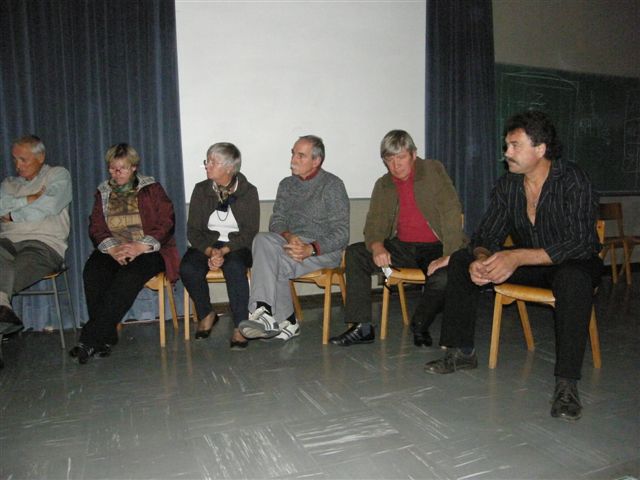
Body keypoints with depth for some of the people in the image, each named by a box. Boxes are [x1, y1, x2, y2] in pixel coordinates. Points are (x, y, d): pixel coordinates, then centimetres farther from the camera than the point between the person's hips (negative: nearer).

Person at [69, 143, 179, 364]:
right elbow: (96, 228, 8)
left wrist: (140, 247, -16)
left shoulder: (152, 189, 7)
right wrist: (113, 249, -13)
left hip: (148, 251, -3)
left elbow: (166, 223, -3)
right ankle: (106, 337, -25)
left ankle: (89, 339, -31)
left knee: (129, 276, -34)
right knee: (92, 272, -29)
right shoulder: (103, 192, 18)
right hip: (112, 251, 4)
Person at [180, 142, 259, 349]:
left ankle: (240, 326, -25)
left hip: (237, 246, -3)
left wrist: (224, 251, -22)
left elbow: (250, 232, -7)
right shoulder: (201, 190, 5)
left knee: (234, 267, -36)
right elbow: (193, 230, 1)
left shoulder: (248, 192, -2)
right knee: (187, 268, -27)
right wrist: (210, 250, -19)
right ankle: (206, 314, -1)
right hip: (207, 244, 3)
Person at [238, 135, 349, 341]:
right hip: (291, 243, 6)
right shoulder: (287, 185, 18)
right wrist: (288, 236, -14)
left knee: (271, 259, -30)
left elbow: (341, 234, -9)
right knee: (263, 239, -27)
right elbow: (276, 220, 10)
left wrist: (310, 249, -24)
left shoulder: (332, 185, -2)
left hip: (324, 249, -6)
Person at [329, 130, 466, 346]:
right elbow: (374, 224, 4)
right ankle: (362, 327, -13)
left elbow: (451, 212, -13)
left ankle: (420, 325, -3)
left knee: (444, 276, -34)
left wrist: (449, 255, -24)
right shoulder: (383, 185, 8)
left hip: (435, 248, -4)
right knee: (354, 253, -13)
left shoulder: (433, 170, -5)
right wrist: (377, 246, -20)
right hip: (402, 247, 4)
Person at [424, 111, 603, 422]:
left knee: (573, 278, -41)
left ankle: (567, 383, -31)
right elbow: (486, 235, -3)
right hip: (526, 264, 6)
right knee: (461, 261, -8)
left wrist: (517, 257, -40)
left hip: (571, 264, -5)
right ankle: (462, 352, -3)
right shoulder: (507, 185, -3)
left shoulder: (573, 181, -20)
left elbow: (582, 244, -29)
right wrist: (481, 259, -28)